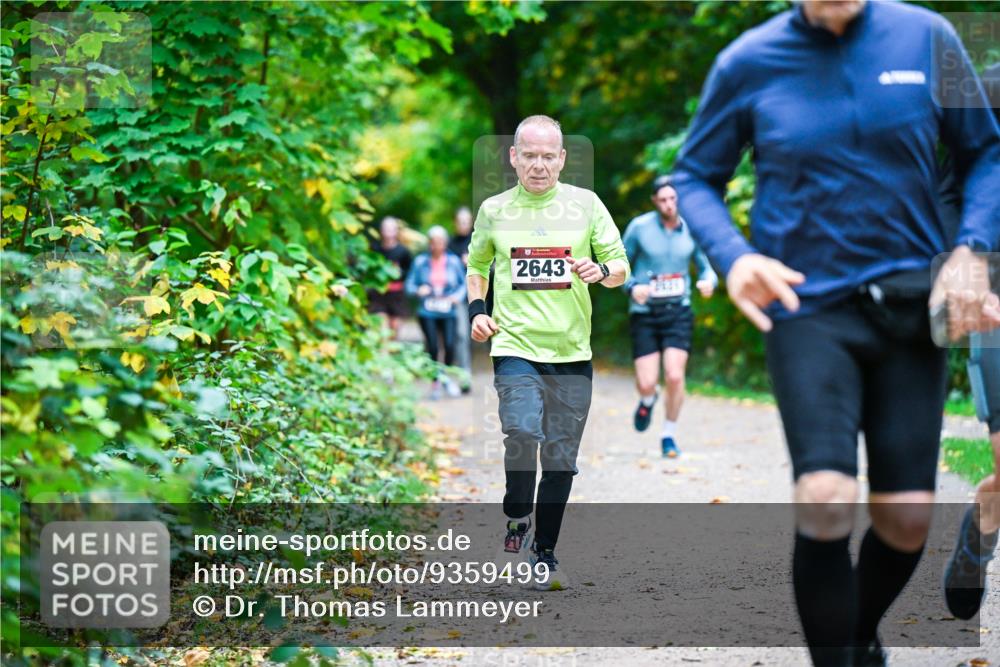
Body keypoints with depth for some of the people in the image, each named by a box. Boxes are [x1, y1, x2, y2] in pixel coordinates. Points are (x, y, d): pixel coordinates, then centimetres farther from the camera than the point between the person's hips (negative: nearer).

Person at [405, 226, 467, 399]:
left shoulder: (453, 261, 5)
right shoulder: (420, 261, 2)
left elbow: (463, 284, 13)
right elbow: (409, 284, 4)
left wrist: (458, 295, -7)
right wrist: (418, 291, -17)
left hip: (448, 312, 1)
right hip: (427, 312, 0)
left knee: (450, 345, -15)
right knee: (432, 347, -10)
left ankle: (447, 376, 12)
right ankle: (435, 382, 10)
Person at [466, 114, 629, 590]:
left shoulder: (585, 204, 4)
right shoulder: (494, 210, 6)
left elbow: (621, 266, 7)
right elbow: (476, 264, 22)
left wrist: (602, 271, -15)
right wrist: (477, 309, 5)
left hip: (572, 353, 1)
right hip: (515, 345, -1)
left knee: (561, 461, 5)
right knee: (523, 434, -23)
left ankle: (545, 553, 21)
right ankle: (516, 514, 5)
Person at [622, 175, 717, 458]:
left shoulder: (692, 230, 1)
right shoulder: (639, 227, -5)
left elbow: (707, 267, 11)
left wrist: (709, 281, -13)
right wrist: (632, 287, -16)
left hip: (678, 312, 1)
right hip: (644, 313, -1)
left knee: (675, 376, -14)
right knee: (646, 383, -7)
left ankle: (669, 435, 8)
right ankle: (647, 401, 33)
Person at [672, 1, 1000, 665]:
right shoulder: (748, 63, -3)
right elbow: (694, 179, 6)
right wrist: (733, 257, -13)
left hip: (911, 304, 2)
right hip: (809, 306, -2)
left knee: (908, 515, 2)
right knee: (826, 499, -20)